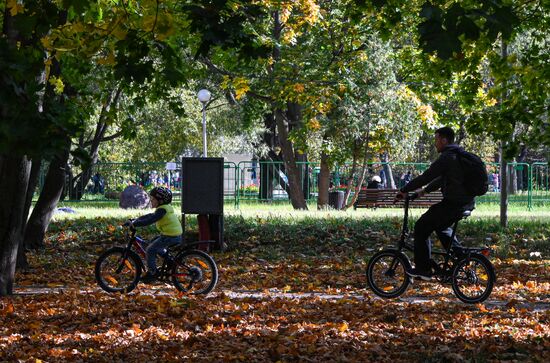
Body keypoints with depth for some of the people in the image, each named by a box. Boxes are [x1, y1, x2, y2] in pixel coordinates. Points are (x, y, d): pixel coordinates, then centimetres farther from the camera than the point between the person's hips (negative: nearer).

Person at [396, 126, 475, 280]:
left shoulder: (446, 158, -15)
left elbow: (426, 177, -16)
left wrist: (404, 191, -7)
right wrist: (425, 190, 32)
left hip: (453, 203, -10)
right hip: (467, 203, 10)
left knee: (421, 228, 1)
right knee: (441, 226, 33)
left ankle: (423, 269, 3)